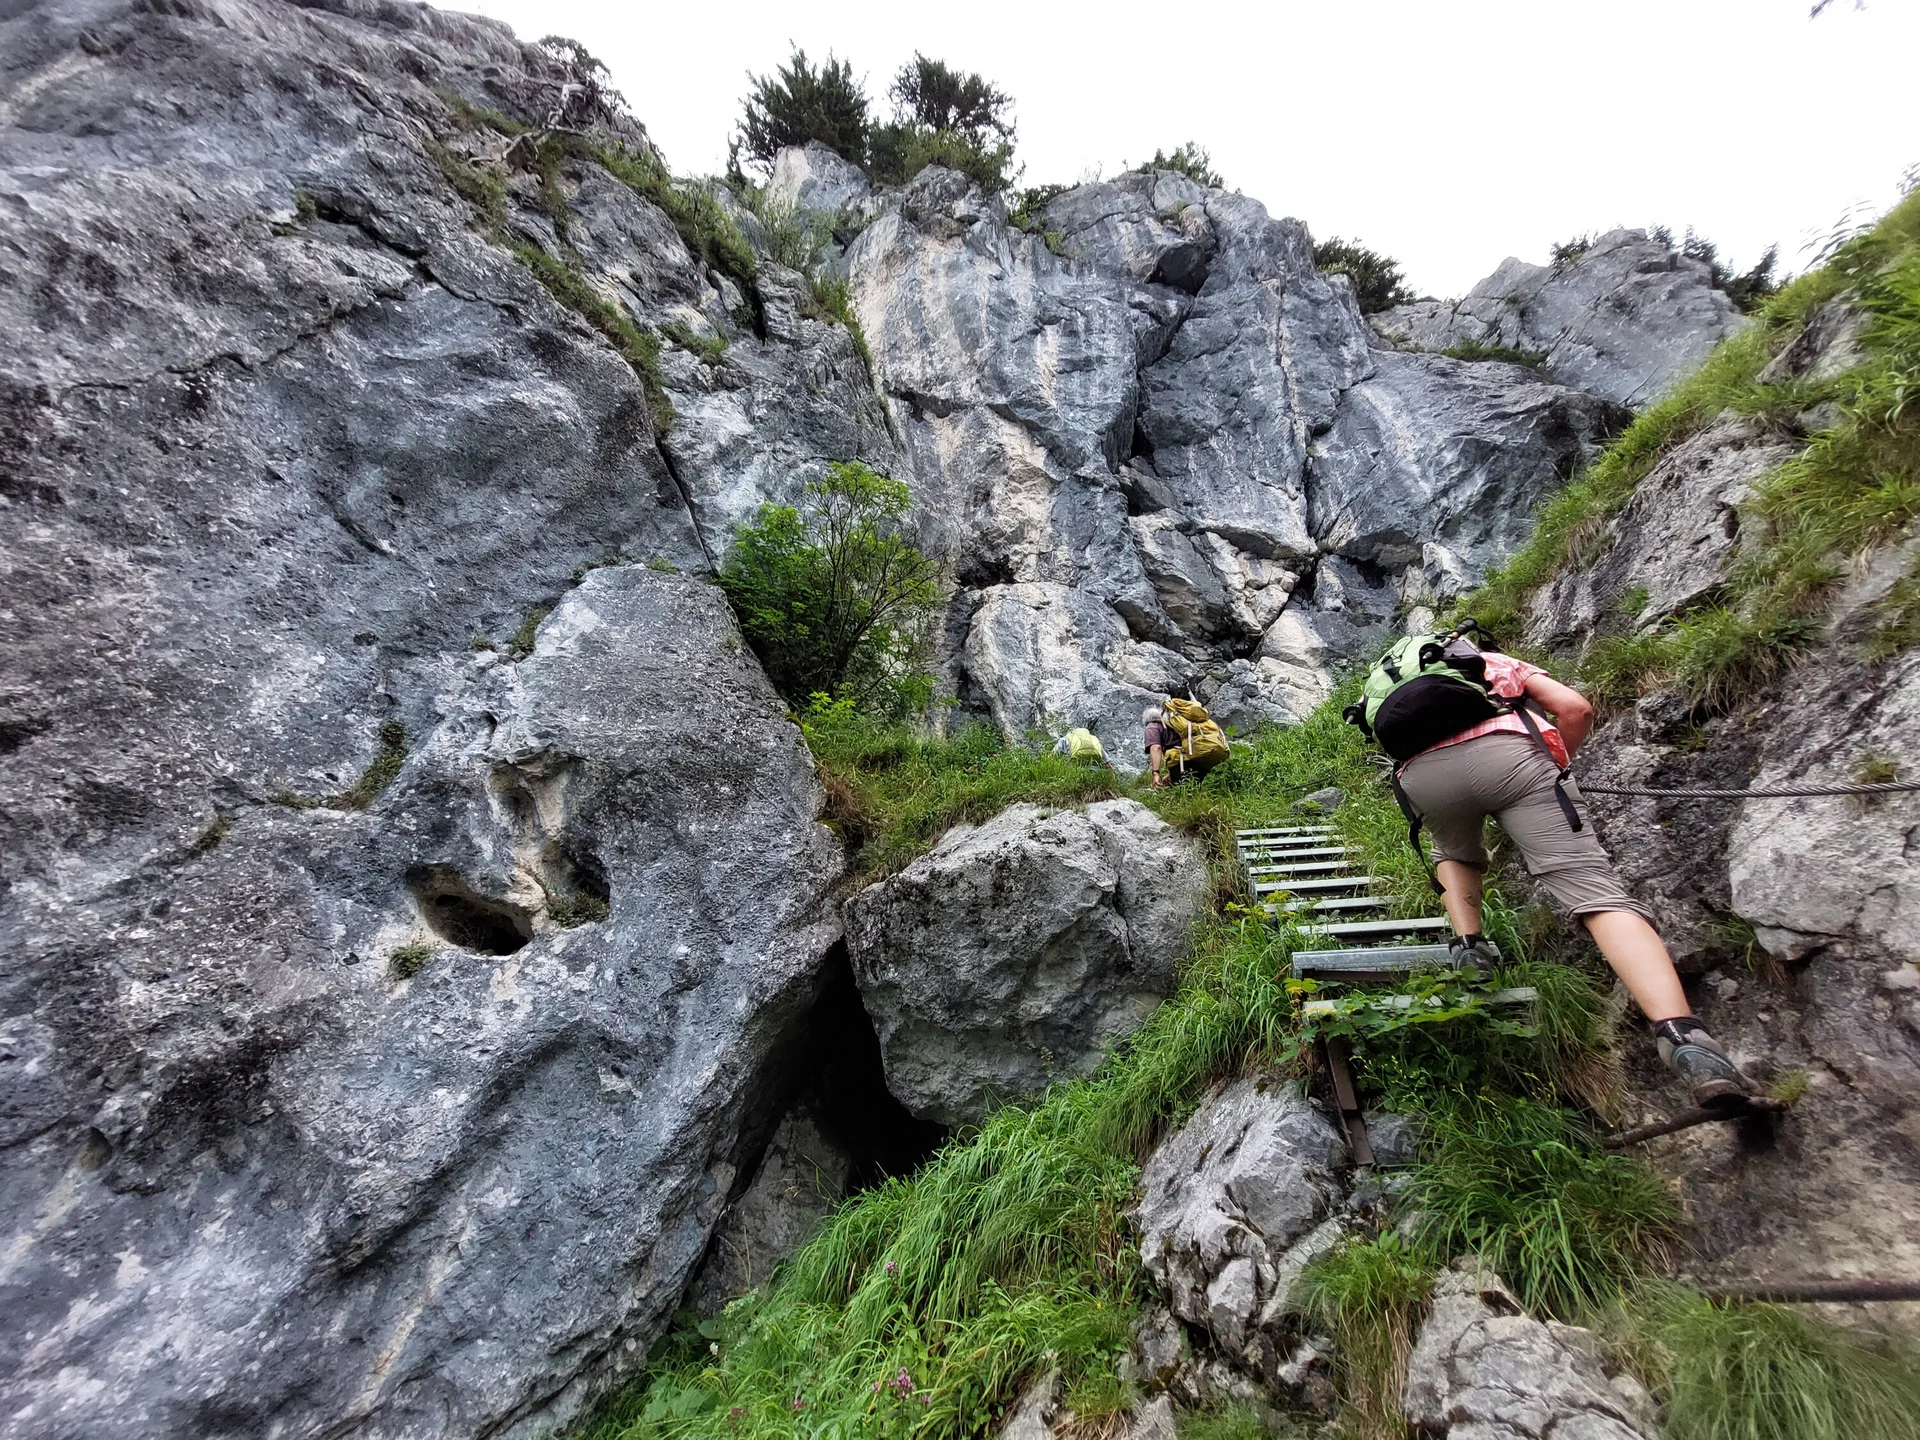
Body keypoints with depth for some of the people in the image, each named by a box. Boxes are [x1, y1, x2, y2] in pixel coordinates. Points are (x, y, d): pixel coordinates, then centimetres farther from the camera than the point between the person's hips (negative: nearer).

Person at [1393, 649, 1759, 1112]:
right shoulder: (1501, 662, 36)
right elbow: (1576, 709, 19)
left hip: (1421, 773, 2)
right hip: (1504, 753, -1)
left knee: (1455, 855, 35)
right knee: (1594, 888, -7)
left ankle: (1467, 948, 16)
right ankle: (1682, 1036, -24)